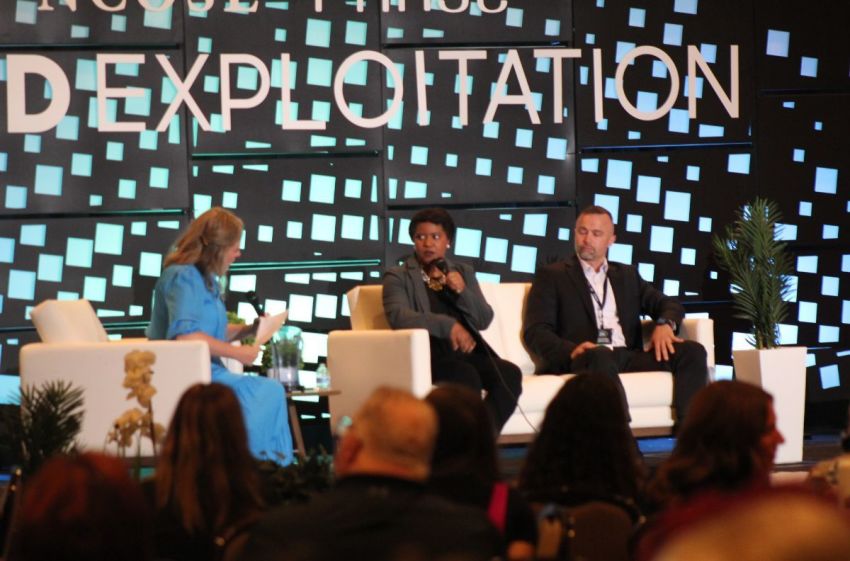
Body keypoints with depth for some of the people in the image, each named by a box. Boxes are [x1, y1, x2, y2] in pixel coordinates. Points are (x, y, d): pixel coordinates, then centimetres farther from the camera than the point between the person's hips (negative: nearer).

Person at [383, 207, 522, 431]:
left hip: (468, 352, 4)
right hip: (428, 355, -4)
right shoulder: (398, 277, 8)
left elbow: (484, 321, 16)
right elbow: (398, 316, -11)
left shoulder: (463, 272, 23)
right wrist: (448, 325, -24)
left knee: (510, 374, -26)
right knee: (467, 376, -35)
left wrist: (462, 291, -3)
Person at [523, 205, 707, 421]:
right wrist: (571, 350, -18)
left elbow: (670, 305, 21)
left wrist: (665, 324, -6)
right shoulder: (551, 276, 14)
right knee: (600, 355, -40)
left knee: (692, 351, -18)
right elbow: (535, 332, 3)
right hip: (583, 360, -5)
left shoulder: (627, 275, 28)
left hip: (628, 357, 5)